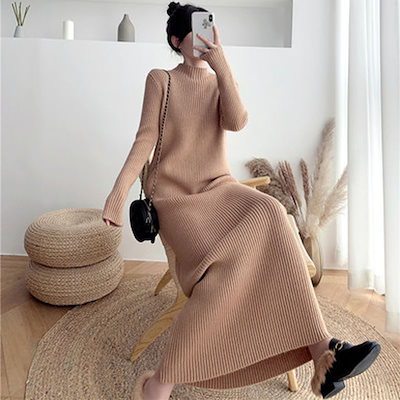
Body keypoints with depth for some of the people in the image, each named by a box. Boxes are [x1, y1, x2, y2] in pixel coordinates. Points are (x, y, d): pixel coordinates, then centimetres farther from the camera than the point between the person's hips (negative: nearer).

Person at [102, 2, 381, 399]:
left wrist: (221, 66, -10)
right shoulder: (160, 79, 6)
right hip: (177, 195, -3)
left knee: (270, 214, -31)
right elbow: (145, 139, -4)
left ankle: (321, 353, -33)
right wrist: (118, 191, -17)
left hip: (219, 187, 3)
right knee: (225, 264, -34)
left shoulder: (219, 80, 16)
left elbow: (236, 122, -4)